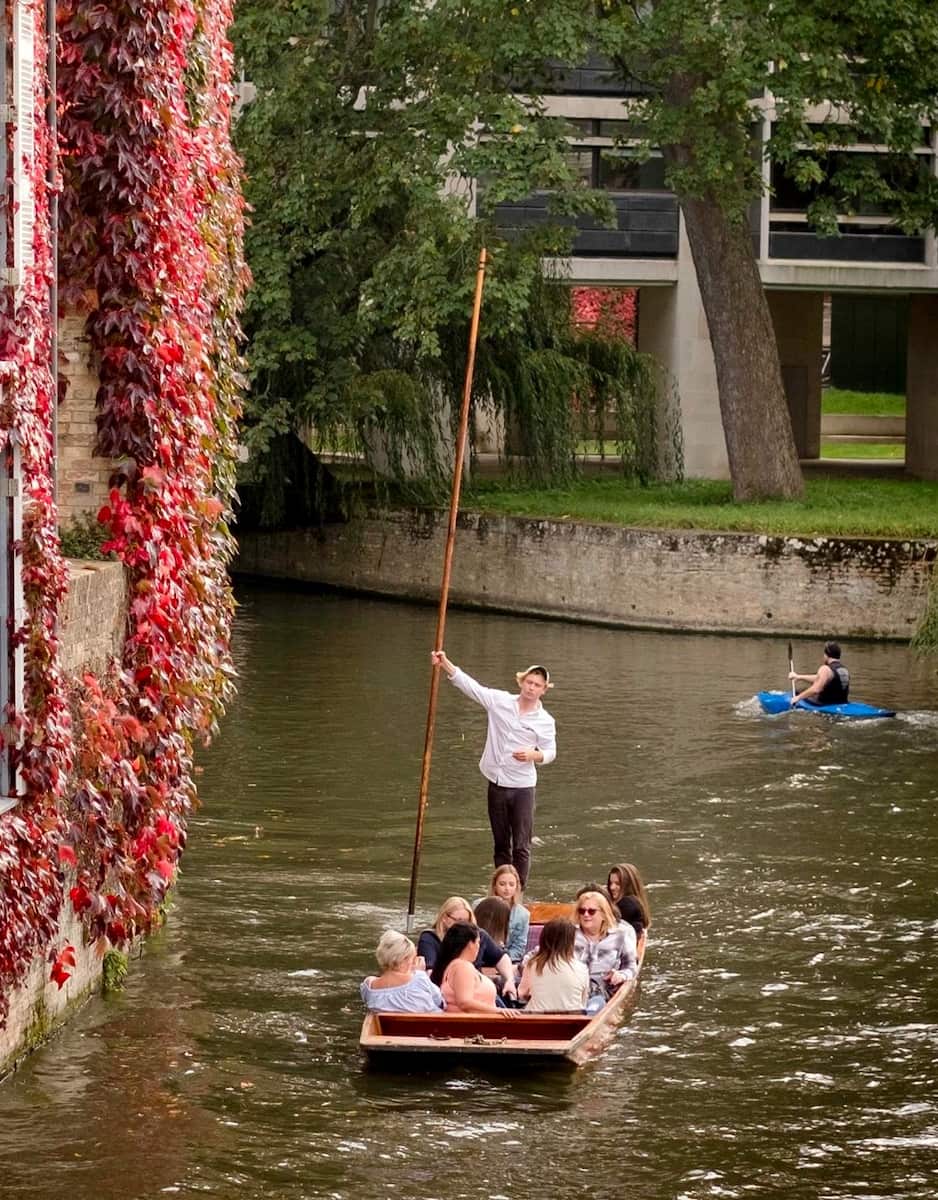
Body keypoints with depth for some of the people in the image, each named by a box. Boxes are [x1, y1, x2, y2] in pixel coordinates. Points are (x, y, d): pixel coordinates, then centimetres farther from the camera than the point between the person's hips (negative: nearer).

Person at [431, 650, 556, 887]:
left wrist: (533, 755, -20)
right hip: (497, 785, 2)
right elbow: (469, 685, -5)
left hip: (522, 787, -2)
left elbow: (550, 752, 3)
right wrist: (445, 663, -16)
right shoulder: (500, 701, -2)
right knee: (501, 845, 12)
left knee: (521, 847, -4)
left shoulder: (545, 721, -4)